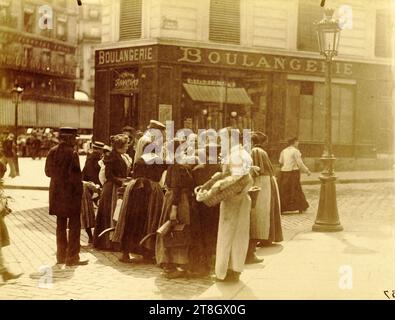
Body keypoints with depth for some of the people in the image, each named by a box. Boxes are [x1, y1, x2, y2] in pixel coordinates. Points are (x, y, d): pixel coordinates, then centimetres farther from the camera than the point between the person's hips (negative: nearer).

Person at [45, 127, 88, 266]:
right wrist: (79, 189, -6)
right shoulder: (72, 153, -17)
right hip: (71, 192, -7)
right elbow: (76, 175, -18)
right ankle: (72, 257, 4)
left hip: (57, 192, 7)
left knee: (61, 225, 17)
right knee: (74, 225, 3)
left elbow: (48, 172, 9)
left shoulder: (52, 152, 3)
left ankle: (61, 255, 24)